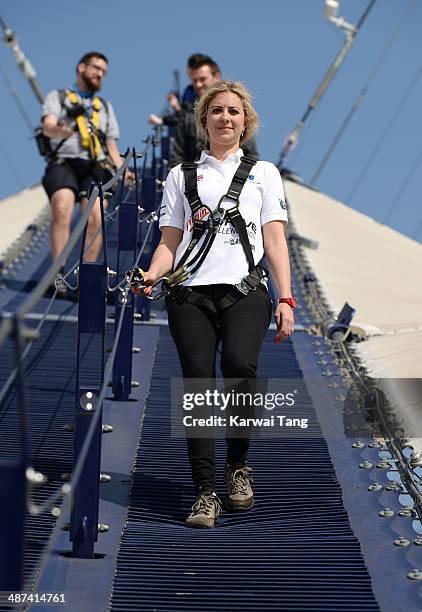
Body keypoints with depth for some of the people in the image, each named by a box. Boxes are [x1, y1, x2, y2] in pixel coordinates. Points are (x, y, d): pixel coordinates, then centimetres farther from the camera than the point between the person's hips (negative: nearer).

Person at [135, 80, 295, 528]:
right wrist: (153, 275, -5)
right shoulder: (181, 175, 22)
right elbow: (170, 241, 16)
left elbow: (275, 240, 12)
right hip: (191, 291, 1)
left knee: (240, 366, -27)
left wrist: (285, 299, 1)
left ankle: (237, 466, -5)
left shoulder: (263, 172, 20)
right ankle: (206, 492, -9)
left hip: (245, 290, -1)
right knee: (198, 381, -13)